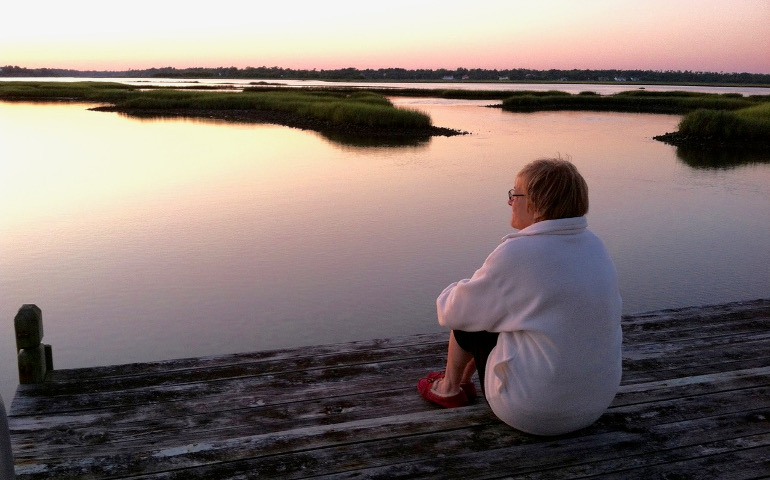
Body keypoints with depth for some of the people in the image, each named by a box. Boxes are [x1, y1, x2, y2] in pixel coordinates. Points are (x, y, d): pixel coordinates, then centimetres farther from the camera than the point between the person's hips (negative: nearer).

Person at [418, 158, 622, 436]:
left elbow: (451, 312, -11)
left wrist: (450, 295, 12)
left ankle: (449, 389, 32)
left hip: (532, 413, -7)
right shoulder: (595, 245, 0)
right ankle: (463, 380, 41)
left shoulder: (518, 253, -22)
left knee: (470, 314, 10)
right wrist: (486, 284, 20)